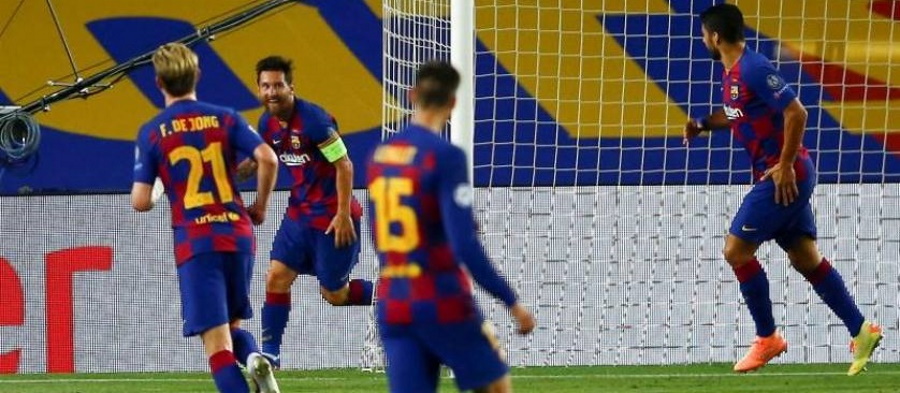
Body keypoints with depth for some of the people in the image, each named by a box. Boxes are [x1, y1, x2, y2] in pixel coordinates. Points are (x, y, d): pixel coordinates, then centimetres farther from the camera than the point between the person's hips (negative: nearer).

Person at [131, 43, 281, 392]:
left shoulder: (151, 133, 0)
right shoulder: (225, 118, 5)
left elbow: (140, 202, -4)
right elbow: (267, 158, -9)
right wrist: (259, 206, 7)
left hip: (194, 244, -3)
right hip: (238, 235, 3)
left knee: (216, 343, -4)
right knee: (232, 324, 21)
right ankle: (254, 358, -11)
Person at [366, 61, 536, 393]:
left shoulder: (378, 157, 8)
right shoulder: (445, 157, -13)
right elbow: (464, 244, -19)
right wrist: (511, 302, -14)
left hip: (392, 306, 5)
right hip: (443, 303, -5)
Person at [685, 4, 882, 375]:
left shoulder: (753, 69, -19)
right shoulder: (731, 72, 11)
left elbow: (796, 113, -23)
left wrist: (785, 166, -22)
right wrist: (703, 124, 13)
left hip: (784, 176, -10)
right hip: (781, 176, 10)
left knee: (736, 250, -7)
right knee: (805, 258, 10)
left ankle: (767, 339, 3)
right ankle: (861, 331, 10)